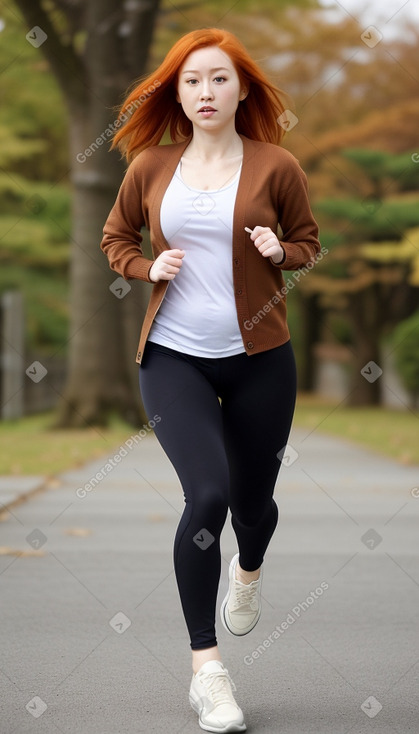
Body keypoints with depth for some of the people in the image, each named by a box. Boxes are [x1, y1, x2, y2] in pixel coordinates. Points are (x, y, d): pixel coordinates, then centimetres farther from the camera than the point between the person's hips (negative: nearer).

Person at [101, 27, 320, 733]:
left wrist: (281, 251, -11)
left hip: (259, 357, 1)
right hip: (174, 356, 0)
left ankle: (248, 571, 54)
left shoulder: (276, 166, -4)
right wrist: (148, 267, -5)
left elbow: (308, 240, 11)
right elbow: (115, 238, 15)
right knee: (208, 494, -18)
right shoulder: (151, 166, 0)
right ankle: (206, 668, -8)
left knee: (251, 499, 14)